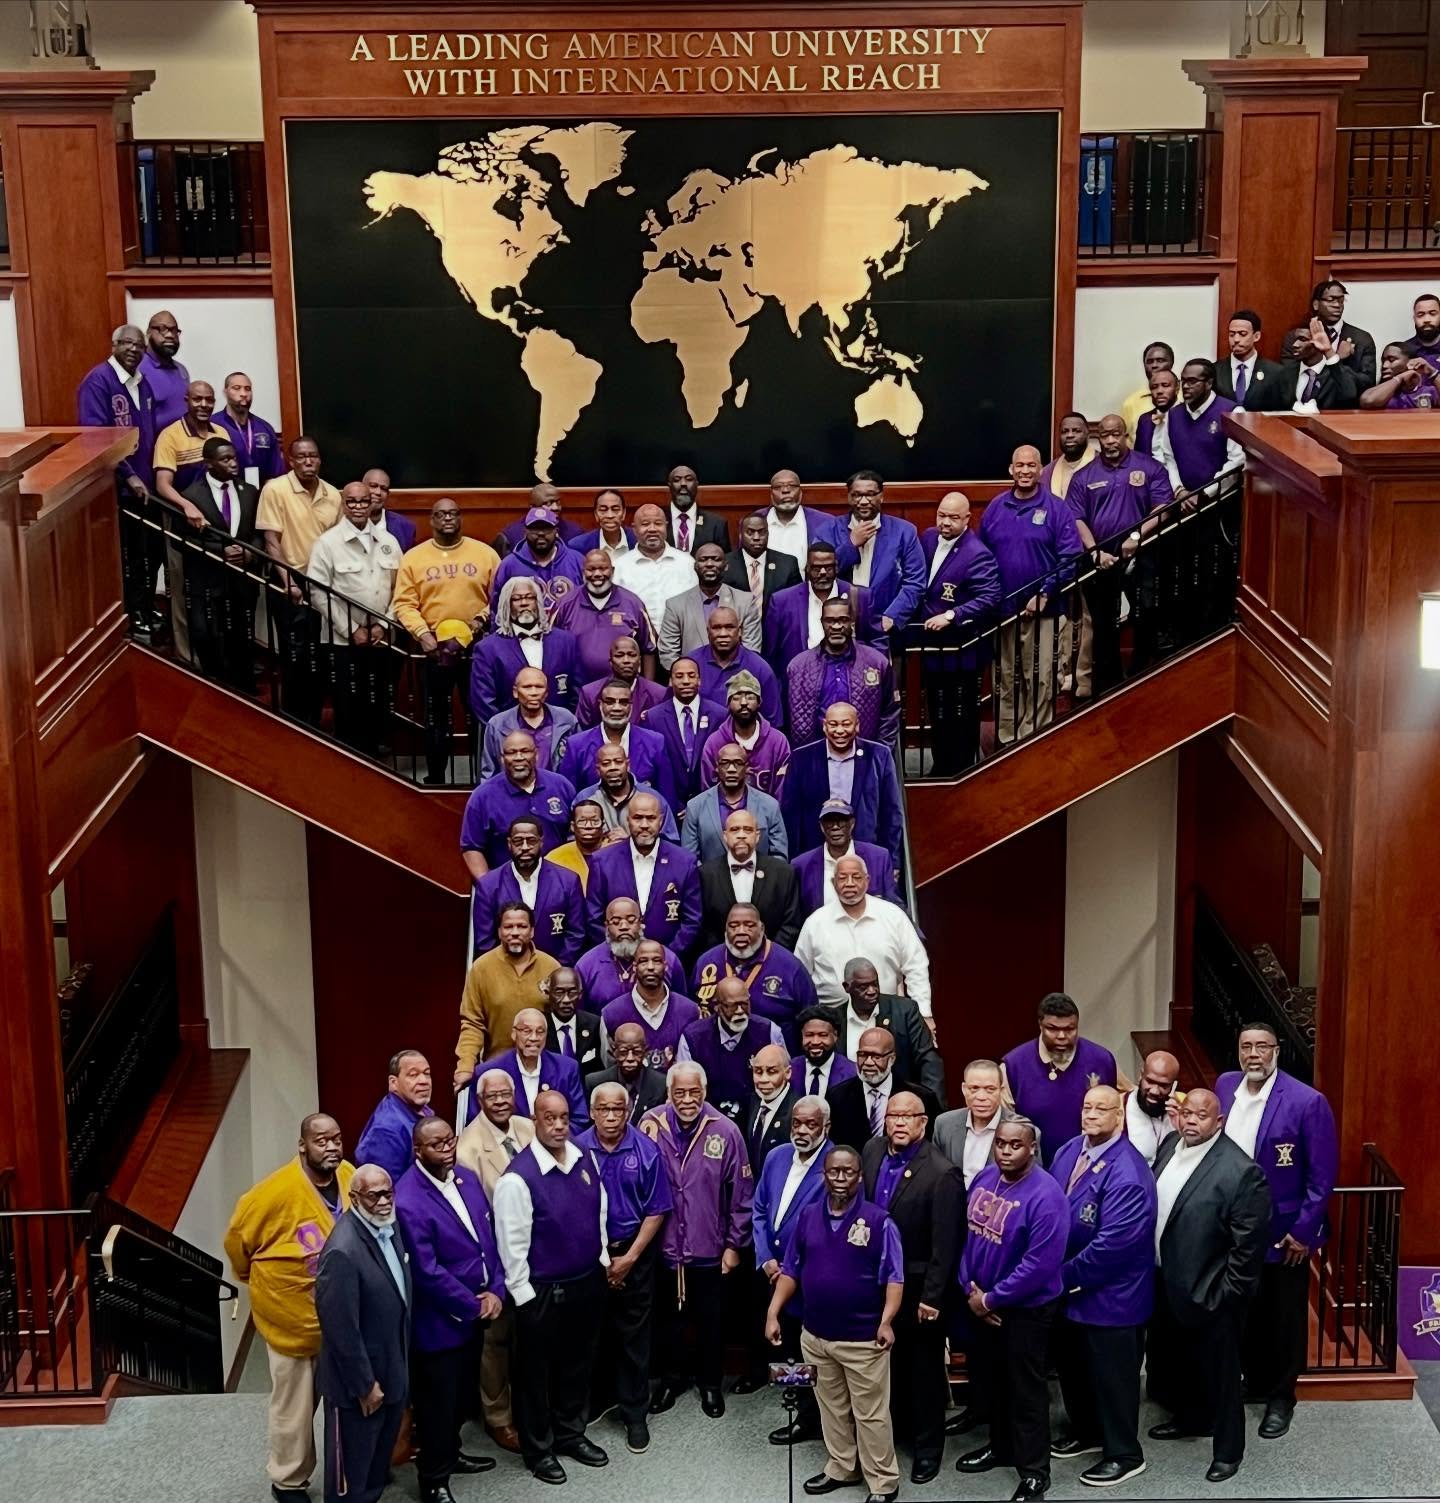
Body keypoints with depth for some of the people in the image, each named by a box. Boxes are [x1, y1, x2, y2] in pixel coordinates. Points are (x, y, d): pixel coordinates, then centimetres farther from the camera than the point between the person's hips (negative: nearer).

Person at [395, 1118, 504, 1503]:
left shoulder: (467, 1178, 0)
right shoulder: (409, 1202, -26)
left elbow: (489, 1237, 6)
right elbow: (427, 1272, -25)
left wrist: (495, 1290, -7)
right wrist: (474, 1305, -15)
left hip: (475, 1313, 7)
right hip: (439, 1321, -7)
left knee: (463, 1392, 24)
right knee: (437, 1402, 10)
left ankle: (449, 1452, 46)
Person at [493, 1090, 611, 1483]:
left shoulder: (587, 1158, -3)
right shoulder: (519, 1177, -22)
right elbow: (512, 1244, -18)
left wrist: (603, 1259, 13)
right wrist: (524, 1296, -15)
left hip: (589, 1281, 6)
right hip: (543, 1292, -6)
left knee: (578, 1363, 22)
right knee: (537, 1372, 12)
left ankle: (570, 1434, 41)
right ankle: (538, 1449, 30)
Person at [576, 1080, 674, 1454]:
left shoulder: (647, 1151, -9)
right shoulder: (577, 1149, -8)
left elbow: (656, 1211, -5)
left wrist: (628, 1259, -7)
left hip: (634, 1254, -1)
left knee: (633, 1335, 4)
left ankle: (634, 1415, 14)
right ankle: (593, 1400, 30)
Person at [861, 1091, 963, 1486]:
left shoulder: (942, 1174, -22)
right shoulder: (872, 1151, -2)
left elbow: (944, 1245, -20)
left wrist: (930, 1298, -17)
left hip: (917, 1288, -5)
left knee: (924, 1368, 11)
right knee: (889, 1360, 20)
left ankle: (927, 1446, 26)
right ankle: (896, 1424, 38)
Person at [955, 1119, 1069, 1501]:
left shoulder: (1046, 1196, -24)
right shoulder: (983, 1179, -3)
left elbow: (1041, 1264, -26)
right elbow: (966, 1234, 3)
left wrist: (990, 1299, -19)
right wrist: (970, 1289, -8)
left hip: (1025, 1308, -7)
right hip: (980, 1302, 7)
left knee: (1026, 1390, 6)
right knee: (989, 1379, 21)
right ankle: (1001, 1445, 42)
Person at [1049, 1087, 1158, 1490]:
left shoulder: (1127, 1173, -27)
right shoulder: (1068, 1151, 0)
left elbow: (1113, 1243, -29)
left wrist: (1066, 1276, -19)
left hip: (1110, 1295, -8)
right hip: (1066, 1287, 8)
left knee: (1112, 1376, 7)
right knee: (1071, 1364, 23)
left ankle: (1124, 1455, 25)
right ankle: (1086, 1431, 45)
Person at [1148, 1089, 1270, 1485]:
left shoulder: (1241, 1171, -24)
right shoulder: (1170, 1145, -1)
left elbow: (1249, 1243, -20)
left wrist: (1226, 1295, -17)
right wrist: (1148, 1267, 10)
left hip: (1207, 1292, -7)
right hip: (1165, 1283, 7)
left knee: (1218, 1371, 10)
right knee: (1171, 1358, 25)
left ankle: (1228, 1449, 29)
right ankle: (1189, 1418, 49)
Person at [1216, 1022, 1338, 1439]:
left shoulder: (1306, 1102, -18)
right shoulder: (1225, 1086, -2)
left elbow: (1323, 1174, -14)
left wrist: (1304, 1231, -14)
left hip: (1284, 1232, -5)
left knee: (1283, 1318, 10)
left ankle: (1280, 1397, 27)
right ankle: (1254, 1381, 37)